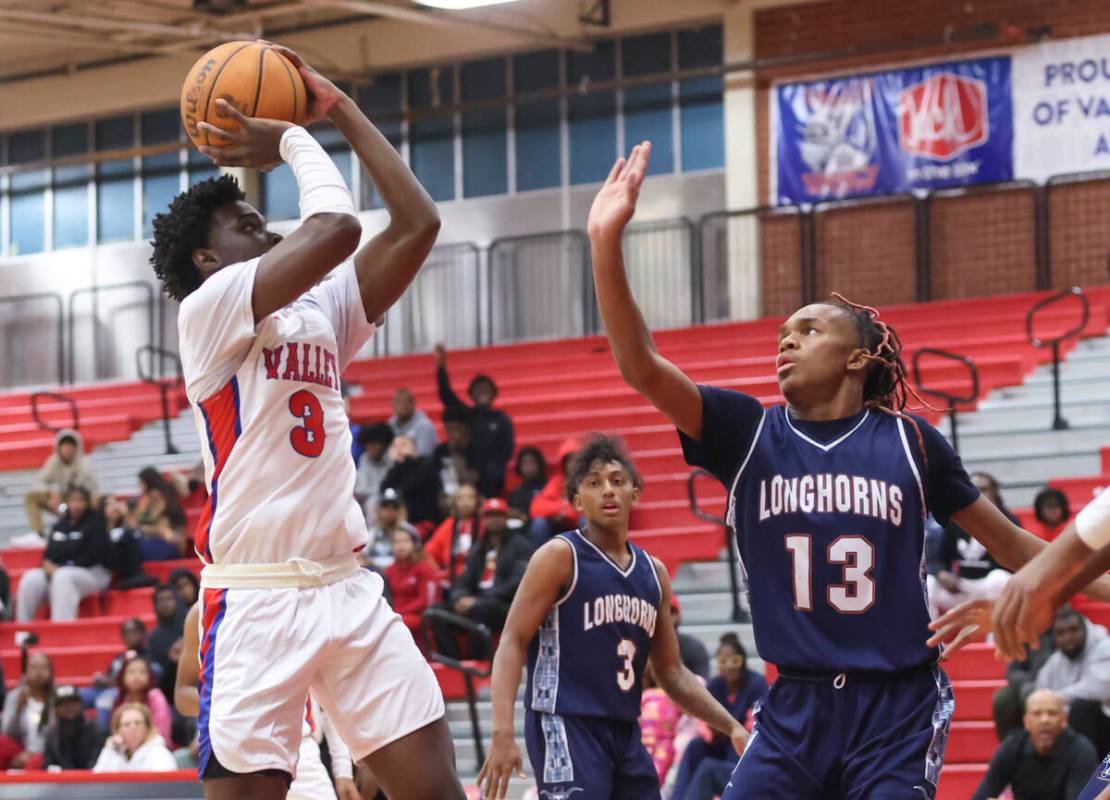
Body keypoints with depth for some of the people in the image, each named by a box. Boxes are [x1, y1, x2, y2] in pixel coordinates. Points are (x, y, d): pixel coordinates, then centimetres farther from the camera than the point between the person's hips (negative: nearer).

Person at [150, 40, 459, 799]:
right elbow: (337, 228, -17)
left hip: (349, 588, 7)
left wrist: (339, 107, 12)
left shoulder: (322, 313, 17)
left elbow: (417, 223, 10)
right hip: (257, 600, -7)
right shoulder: (209, 308, -5)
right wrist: (292, 139, 0)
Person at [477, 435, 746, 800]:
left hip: (625, 732, 8)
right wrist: (503, 733, -24)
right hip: (566, 726, -8)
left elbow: (672, 673, 21)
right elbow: (513, 643, -11)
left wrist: (731, 727, 11)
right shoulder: (560, 557, -5)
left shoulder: (653, 572, 14)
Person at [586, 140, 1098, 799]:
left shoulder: (909, 441, 2)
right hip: (796, 710, 2)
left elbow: (1011, 544, 11)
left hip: (898, 711, -2)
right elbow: (641, 366, -8)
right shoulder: (749, 434, 4)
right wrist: (607, 241, -19)